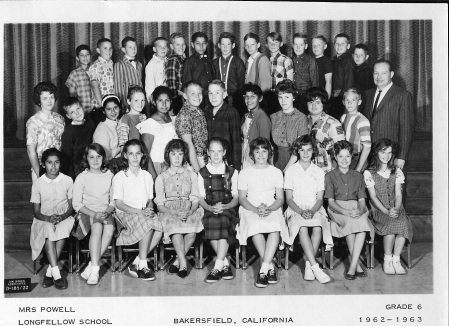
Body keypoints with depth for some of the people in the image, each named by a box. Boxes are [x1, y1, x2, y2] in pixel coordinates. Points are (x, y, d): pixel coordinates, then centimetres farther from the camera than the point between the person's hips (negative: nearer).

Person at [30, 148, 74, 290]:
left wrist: (62, 217, -18)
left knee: (63, 228, -36)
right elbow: (36, 212, 2)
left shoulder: (68, 180, 3)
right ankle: (56, 273, -38)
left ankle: (50, 271, -27)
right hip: (44, 219, 0)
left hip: (64, 218, 0)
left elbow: (71, 207, 3)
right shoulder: (38, 183, 2)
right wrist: (48, 218, -19)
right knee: (49, 228, -36)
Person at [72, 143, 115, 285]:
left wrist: (107, 212, -12)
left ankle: (91, 266, -25)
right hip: (87, 212, -2)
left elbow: (114, 200, 9)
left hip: (106, 212, 2)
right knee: (97, 227, -35)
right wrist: (94, 214, -15)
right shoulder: (82, 178, 4)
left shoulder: (110, 176, 10)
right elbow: (76, 204, -1)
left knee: (110, 228, -33)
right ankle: (95, 269, -36)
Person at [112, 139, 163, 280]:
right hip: (125, 214, -4)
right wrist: (139, 212, -18)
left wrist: (149, 209, -10)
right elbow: (118, 204, -6)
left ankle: (136, 264, -17)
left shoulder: (147, 176, 14)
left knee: (159, 230, -29)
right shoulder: (119, 177, -1)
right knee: (149, 224, -35)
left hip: (144, 213, 4)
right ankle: (142, 265, -24)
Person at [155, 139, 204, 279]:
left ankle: (178, 261, -16)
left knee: (192, 231, -33)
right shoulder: (161, 177, 13)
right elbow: (160, 205, 3)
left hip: (189, 211, 1)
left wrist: (189, 212, -16)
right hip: (169, 212, -1)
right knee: (176, 226, -37)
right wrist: (175, 212, -17)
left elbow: (195, 201, 7)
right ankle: (183, 263, -30)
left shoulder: (191, 175, 16)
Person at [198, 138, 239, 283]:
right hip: (210, 211, 1)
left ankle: (218, 266, -34)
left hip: (228, 210, 0)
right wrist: (211, 208, -15)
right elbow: (201, 198, 7)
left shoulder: (232, 172, 13)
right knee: (210, 223, -33)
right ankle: (225, 264, -23)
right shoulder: (202, 173, 14)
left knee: (223, 222, -34)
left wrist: (225, 206, -14)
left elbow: (236, 197, 7)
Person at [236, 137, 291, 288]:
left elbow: (280, 198, 7)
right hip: (251, 209, 0)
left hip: (272, 209, 1)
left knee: (276, 225, -35)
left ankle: (263, 269, -35)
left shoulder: (276, 172, 13)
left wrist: (269, 209, -14)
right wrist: (256, 209, -14)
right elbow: (242, 198, 5)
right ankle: (270, 267, -28)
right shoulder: (245, 173, 11)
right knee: (255, 224, -37)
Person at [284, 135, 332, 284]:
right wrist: (301, 211, -16)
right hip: (296, 209, -1)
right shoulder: (290, 171, 10)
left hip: (315, 209, 1)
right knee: (302, 227, -35)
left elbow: (320, 199, 6)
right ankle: (315, 267, -37)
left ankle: (308, 265, -25)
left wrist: (312, 211, -16)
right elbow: (289, 199, 2)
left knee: (318, 227, -34)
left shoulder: (319, 172, 13)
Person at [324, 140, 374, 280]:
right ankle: (357, 264, -25)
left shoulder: (358, 176, 18)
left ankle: (352, 266, -35)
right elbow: (331, 201, -1)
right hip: (337, 210, -2)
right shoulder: (330, 176, 10)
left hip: (356, 209, 2)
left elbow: (362, 200, 8)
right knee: (351, 223, -36)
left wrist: (360, 211, -17)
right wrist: (346, 212, -20)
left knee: (362, 222, -34)